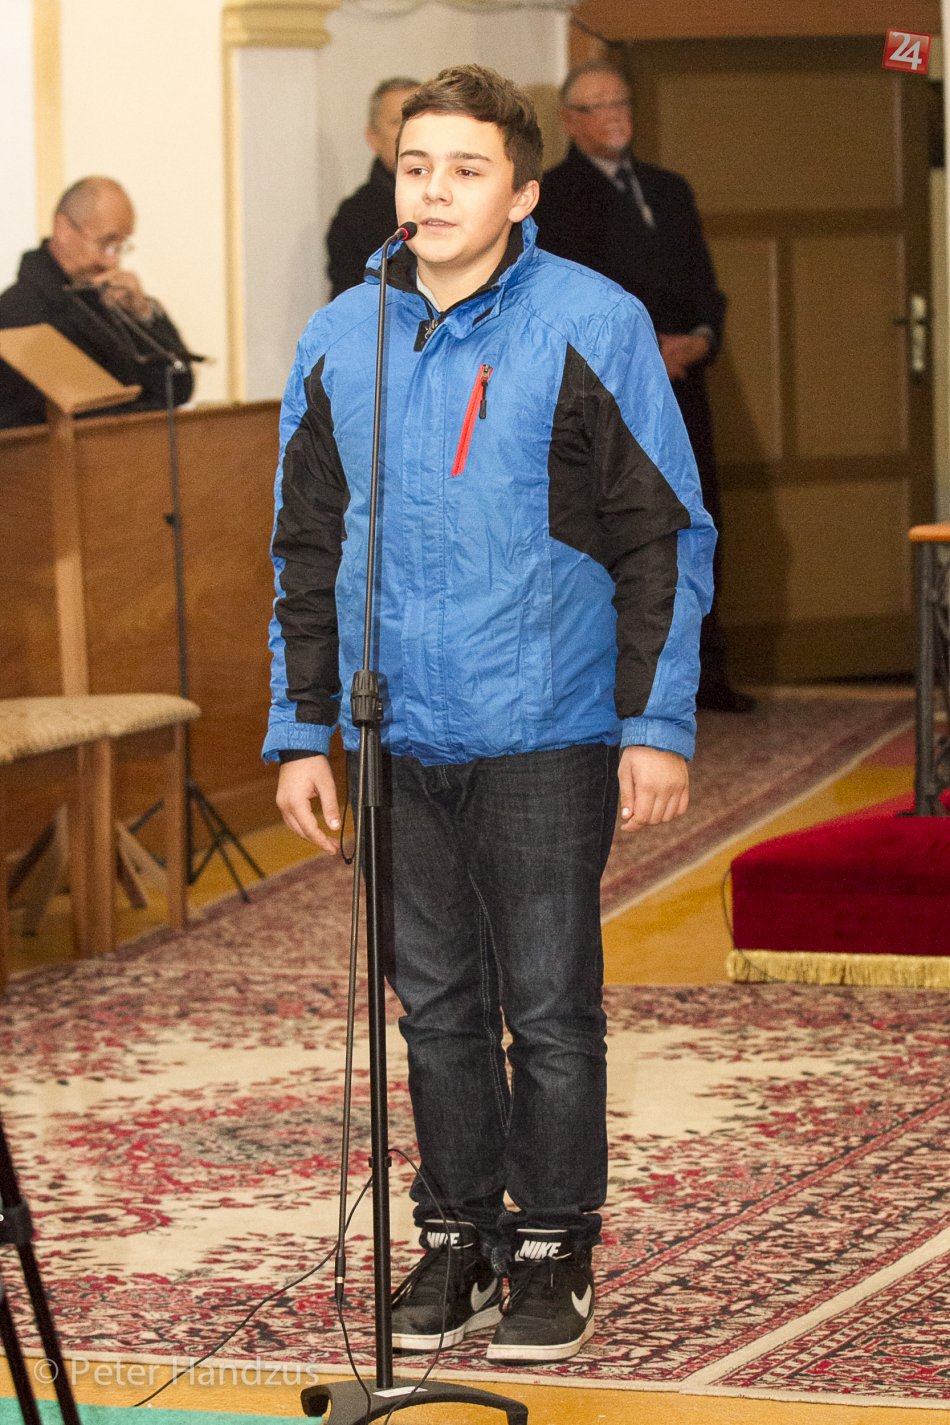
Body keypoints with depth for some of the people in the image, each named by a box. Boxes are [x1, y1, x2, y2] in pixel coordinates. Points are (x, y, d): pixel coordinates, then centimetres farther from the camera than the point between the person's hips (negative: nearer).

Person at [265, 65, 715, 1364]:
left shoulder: (592, 329, -4)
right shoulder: (340, 343, 8)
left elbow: (668, 539, -4)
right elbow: (306, 551, 15)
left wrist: (659, 727, -9)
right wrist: (301, 732, 10)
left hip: (545, 738, -4)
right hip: (396, 739, 4)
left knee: (549, 1007, 2)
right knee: (436, 1006, 11)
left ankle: (553, 1255, 13)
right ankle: (457, 1238, 22)